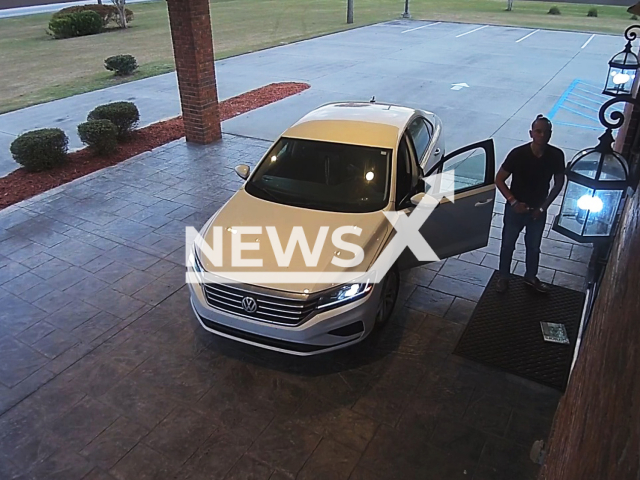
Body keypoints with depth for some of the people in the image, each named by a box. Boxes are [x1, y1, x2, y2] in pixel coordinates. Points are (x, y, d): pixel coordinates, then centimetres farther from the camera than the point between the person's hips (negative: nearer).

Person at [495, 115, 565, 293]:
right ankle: (504, 277, 38)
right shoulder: (518, 154, -23)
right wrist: (513, 202, -20)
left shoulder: (556, 155, -15)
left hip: (538, 210, 2)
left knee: (534, 246, 21)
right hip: (516, 208, -2)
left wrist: (544, 206, -6)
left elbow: (559, 183, 1)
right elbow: (499, 180, -13)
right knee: (508, 244, 16)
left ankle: (531, 277, 45)